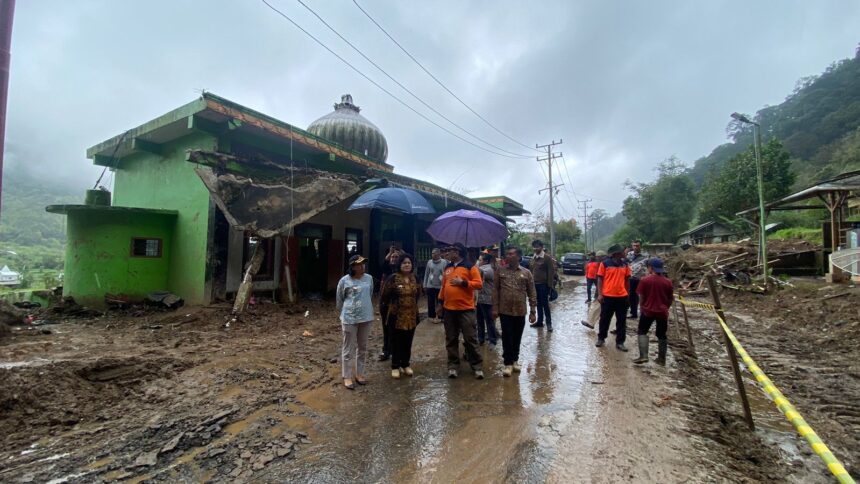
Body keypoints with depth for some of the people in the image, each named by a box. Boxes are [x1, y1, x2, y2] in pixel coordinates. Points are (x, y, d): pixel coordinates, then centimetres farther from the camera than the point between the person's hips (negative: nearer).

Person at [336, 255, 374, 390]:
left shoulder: (369, 278, -1)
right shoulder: (344, 280, -11)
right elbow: (339, 299, 3)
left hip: (366, 317, 4)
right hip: (349, 319, -4)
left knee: (362, 347, 14)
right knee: (349, 348, 5)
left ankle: (359, 373, 29)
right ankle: (347, 376, 17)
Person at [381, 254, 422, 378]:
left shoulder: (415, 278, 5)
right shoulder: (393, 278, -12)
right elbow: (384, 296, -7)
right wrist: (393, 304, 5)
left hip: (411, 315, 5)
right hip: (396, 315, -4)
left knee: (407, 342, 14)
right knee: (396, 342, 5)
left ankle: (405, 364, 29)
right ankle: (395, 366, 19)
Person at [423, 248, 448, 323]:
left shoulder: (444, 262, -8)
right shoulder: (429, 262, 2)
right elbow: (426, 274, 8)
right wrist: (425, 285, 8)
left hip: (440, 286, -3)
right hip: (430, 286, 3)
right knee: (431, 302, 9)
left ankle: (439, 316, 20)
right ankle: (432, 316, 24)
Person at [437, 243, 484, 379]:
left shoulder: (470, 267, -5)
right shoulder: (447, 268, 12)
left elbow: (479, 284, -11)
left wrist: (463, 282, -19)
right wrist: (440, 303, 17)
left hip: (466, 310, -5)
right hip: (449, 309, 5)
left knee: (470, 339, 1)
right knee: (451, 340, 10)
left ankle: (477, 366, 13)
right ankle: (453, 365, 21)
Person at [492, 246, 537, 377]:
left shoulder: (526, 273, 0)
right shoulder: (500, 271, 0)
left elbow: (532, 293, 2)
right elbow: (495, 291, 1)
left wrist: (532, 311, -1)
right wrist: (495, 309, -3)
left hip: (520, 311, 1)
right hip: (505, 310, -1)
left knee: (517, 338, 12)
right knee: (507, 337, 1)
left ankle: (515, 360, 30)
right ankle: (508, 363, 12)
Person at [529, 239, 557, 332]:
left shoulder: (547, 258, -8)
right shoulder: (533, 258, 12)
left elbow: (551, 272, -11)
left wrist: (550, 285, -15)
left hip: (543, 284, -6)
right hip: (535, 284, 6)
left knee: (545, 304, -2)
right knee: (538, 304, 13)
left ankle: (549, 323, 8)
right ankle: (539, 321, 21)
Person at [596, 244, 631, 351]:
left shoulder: (625, 264, 4)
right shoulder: (605, 264, -7)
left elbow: (627, 280, 12)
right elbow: (600, 279, -4)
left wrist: (628, 293, 11)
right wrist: (599, 294, -11)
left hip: (622, 296, 3)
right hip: (607, 296, -3)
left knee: (622, 320, 7)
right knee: (605, 319, 9)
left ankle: (620, 342, 16)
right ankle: (601, 338, 25)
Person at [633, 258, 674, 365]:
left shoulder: (645, 280, -10)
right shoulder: (668, 281, 0)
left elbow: (641, 296, -5)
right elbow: (671, 298, 8)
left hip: (648, 310, -3)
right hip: (662, 312, 3)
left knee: (642, 332, 8)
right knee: (662, 335, 14)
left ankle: (643, 356, -4)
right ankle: (661, 359, 20)